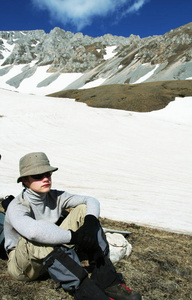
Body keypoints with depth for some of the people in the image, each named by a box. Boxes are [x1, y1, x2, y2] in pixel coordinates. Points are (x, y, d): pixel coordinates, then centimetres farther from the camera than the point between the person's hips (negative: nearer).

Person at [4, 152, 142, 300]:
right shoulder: (17, 207, -23)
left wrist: (90, 222, -35)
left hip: (56, 253, 5)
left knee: (83, 210, -13)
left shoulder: (55, 197, -6)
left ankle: (107, 281, -17)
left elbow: (91, 201, -14)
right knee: (39, 238, -41)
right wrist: (73, 236, -45)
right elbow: (32, 230, -46)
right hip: (23, 264, -5)